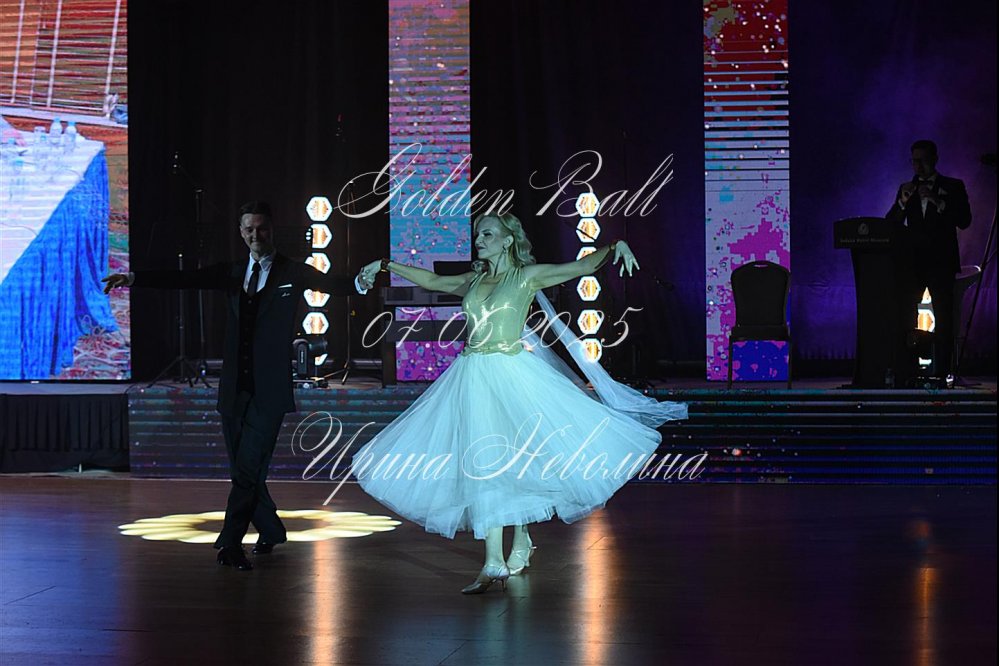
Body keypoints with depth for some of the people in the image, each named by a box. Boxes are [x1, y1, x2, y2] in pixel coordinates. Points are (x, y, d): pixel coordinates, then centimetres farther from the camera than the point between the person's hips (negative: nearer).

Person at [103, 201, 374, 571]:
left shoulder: (292, 273, 3)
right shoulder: (232, 273, 14)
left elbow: (332, 285, -12)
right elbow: (183, 279, 4)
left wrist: (360, 283, -35)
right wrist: (134, 278, -8)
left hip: (269, 390, -5)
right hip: (234, 388, 5)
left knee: (249, 467, -13)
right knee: (242, 469, 11)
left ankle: (231, 542, -12)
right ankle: (271, 531, 28)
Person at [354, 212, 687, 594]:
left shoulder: (527, 276, 2)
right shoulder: (474, 281, 16)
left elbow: (584, 265, -7)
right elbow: (431, 281, 30)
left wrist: (616, 247, -24)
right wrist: (385, 265, 34)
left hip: (512, 375, -4)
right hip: (475, 377, 4)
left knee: (518, 457, -3)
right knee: (482, 463, -4)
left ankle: (522, 540, 18)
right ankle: (494, 563, -6)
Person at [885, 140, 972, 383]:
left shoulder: (953, 187, 8)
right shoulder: (906, 188, 16)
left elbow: (964, 221, -5)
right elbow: (891, 224, 8)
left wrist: (937, 201, -14)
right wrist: (903, 201, -8)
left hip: (940, 261, -2)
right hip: (911, 261, 2)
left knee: (944, 321, -5)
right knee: (904, 318, -4)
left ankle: (941, 374, -4)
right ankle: (905, 375, -3)